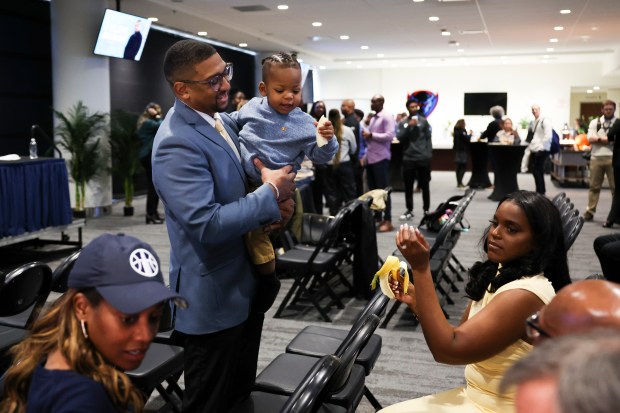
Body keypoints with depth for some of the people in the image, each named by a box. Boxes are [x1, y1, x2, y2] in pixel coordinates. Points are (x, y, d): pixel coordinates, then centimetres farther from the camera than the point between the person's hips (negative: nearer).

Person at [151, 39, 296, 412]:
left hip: (247, 285, 9)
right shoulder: (177, 144, -24)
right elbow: (208, 226, -31)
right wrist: (271, 193, -21)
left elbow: (248, 180, 17)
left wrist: (280, 201, -6)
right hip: (214, 299, -8)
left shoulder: (224, 122, 5)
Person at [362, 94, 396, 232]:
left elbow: (390, 136, -19)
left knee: (383, 189, -5)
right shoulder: (372, 117, 16)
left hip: (381, 158, -8)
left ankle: (388, 221, 0)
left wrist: (371, 135, -16)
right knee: (373, 189, 10)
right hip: (370, 158, 8)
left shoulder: (387, 117, -8)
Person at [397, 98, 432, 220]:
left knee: (425, 185, 5)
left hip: (423, 158, -1)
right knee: (408, 186, 5)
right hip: (408, 158, 1)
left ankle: (426, 210, 13)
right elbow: (400, 138, -3)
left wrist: (429, 154, -7)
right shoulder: (403, 123, 8)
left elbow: (428, 139, 3)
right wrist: (409, 126, -14)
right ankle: (409, 210, 15)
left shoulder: (424, 121, 5)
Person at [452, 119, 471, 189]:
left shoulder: (456, 131, 10)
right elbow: (467, 139, -20)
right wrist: (470, 134, -5)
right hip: (463, 151, -9)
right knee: (464, 167, -6)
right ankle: (460, 183, -13)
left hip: (457, 151, 9)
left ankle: (459, 183, 15)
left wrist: (468, 134, 12)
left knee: (459, 167, 11)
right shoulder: (462, 131, -16)